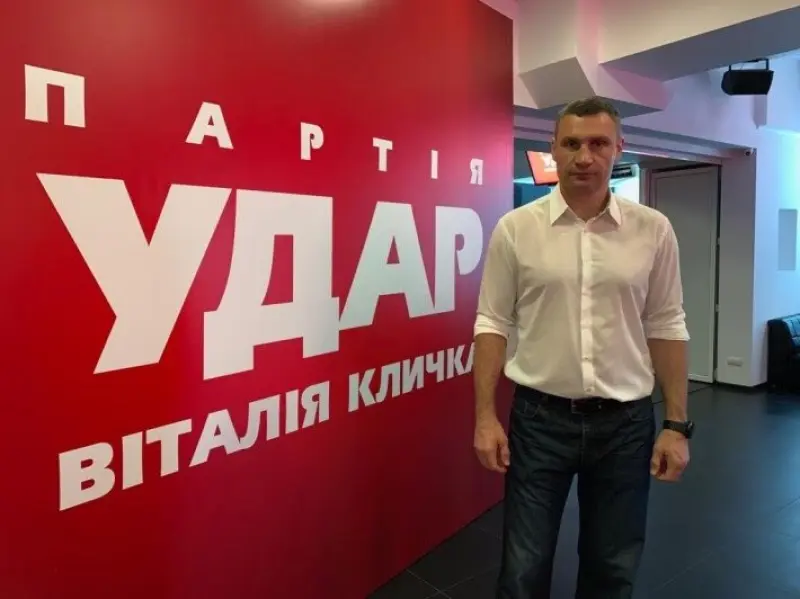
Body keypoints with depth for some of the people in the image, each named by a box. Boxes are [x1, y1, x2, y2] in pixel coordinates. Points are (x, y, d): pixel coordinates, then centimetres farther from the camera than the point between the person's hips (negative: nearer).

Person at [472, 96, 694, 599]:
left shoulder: (653, 229, 0)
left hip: (626, 421, 2)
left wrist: (678, 425, 1)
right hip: (540, 417, -1)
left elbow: (666, 328, 4)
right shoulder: (515, 228, -4)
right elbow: (493, 323, -2)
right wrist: (485, 416, -7)